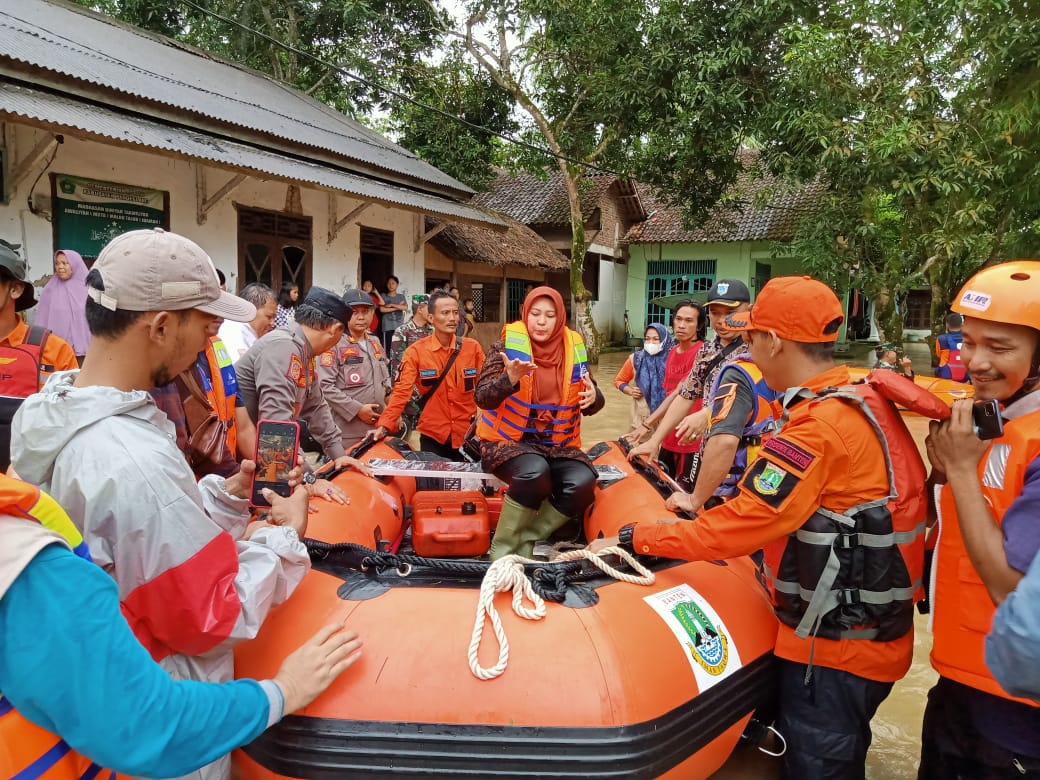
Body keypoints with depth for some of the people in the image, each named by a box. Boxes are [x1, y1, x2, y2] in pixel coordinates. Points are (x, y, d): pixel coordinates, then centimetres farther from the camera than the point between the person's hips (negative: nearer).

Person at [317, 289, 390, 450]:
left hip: (378, 428, 7)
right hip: (347, 433, -7)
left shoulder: (375, 343, 15)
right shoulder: (334, 344, -8)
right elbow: (324, 386, -16)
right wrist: (357, 409, -17)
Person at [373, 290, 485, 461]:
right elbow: (402, 391, -11)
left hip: (467, 435, 2)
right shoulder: (416, 351, -6)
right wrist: (384, 424, -21)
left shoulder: (473, 347, -1)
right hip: (432, 436, -2)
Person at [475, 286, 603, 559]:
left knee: (583, 482, -25)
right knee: (534, 472, -35)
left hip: (557, 443, 4)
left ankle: (526, 539, -6)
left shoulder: (574, 347, 3)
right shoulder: (509, 343, -7)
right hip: (507, 439, -4)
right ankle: (503, 547, -13)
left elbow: (589, 398, 10)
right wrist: (510, 379, -34)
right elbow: (482, 398, -15)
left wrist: (593, 398, -14)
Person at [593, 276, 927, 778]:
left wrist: (631, 539, -16)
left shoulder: (818, 429, -26)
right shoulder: (866, 402, 3)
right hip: (871, 632, 9)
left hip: (834, 649, -8)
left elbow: (736, 529, -25)